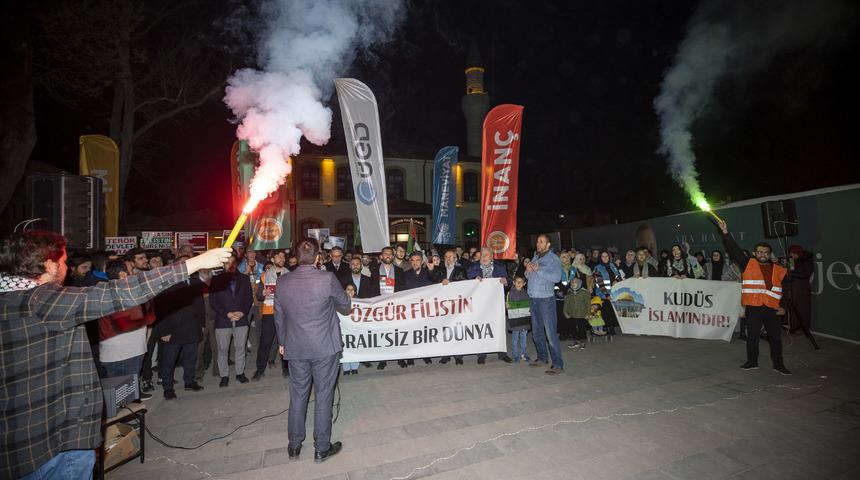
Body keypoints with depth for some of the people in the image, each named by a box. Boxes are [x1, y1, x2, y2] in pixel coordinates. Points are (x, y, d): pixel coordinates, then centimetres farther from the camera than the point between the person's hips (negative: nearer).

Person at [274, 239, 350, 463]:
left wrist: (282, 342, 22)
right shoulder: (327, 278, -16)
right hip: (324, 347, -4)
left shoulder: (282, 282, -3)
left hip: (295, 348, 4)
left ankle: (294, 445, 33)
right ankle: (322, 448, 22)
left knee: (298, 395, 18)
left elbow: (279, 316, 8)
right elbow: (346, 307, -3)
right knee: (323, 396, 9)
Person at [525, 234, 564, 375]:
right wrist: (528, 271, -1)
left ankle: (558, 364, -4)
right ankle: (542, 358, 28)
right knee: (536, 331, 14)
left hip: (546, 299, -7)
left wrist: (539, 270, -19)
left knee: (550, 332, -9)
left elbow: (556, 277, -19)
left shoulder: (553, 258, -5)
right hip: (533, 298, 7)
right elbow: (528, 276, 21)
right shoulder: (534, 257, 16)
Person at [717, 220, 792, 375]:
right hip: (753, 308, -2)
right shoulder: (748, 264, 4)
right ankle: (752, 362, 20)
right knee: (752, 337, 7)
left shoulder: (779, 270, 10)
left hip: (772, 309, 2)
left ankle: (778, 364, 22)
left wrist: (784, 307, 4)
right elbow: (734, 250, -4)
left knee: (775, 337, 8)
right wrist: (725, 233, -13)